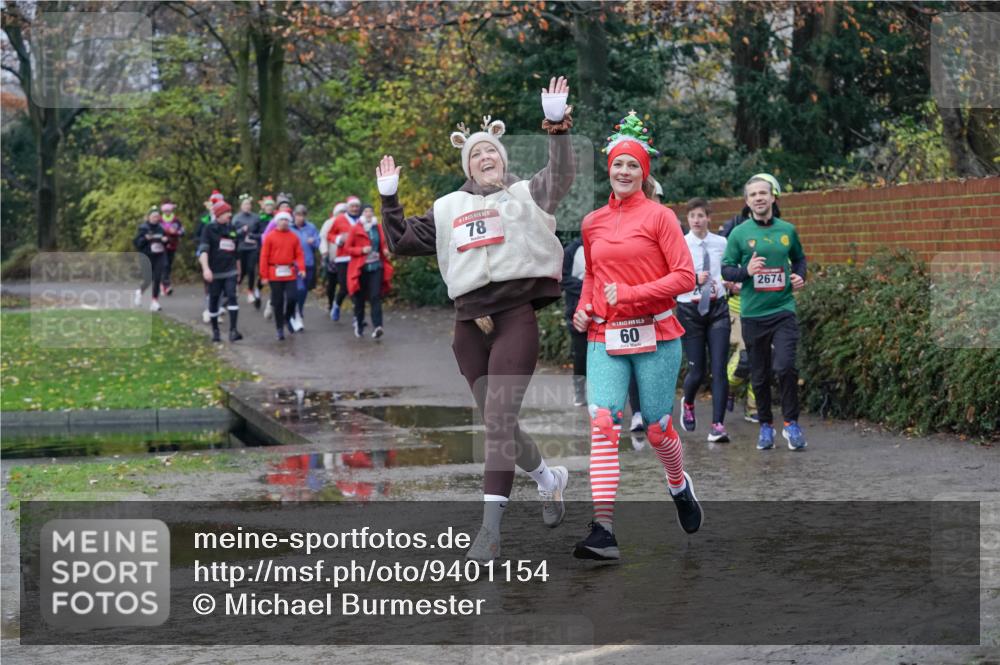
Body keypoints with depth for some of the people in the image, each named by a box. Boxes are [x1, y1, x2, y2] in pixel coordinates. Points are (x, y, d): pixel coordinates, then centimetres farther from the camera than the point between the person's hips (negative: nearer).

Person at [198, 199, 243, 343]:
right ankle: (215, 331, 22)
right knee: (213, 301, 6)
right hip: (214, 273, -2)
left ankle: (233, 330, -21)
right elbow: (203, 250, -15)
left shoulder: (232, 230, 11)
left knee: (232, 297, -16)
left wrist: (238, 270, 25)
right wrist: (205, 268, -29)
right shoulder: (209, 230, -3)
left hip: (230, 272, 2)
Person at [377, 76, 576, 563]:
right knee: (496, 422, 9)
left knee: (499, 418, -14)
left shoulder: (525, 195, 7)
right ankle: (548, 477, 37)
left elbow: (561, 175, -11)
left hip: (515, 316, -5)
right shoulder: (447, 209, 18)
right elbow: (402, 243, 22)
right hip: (470, 321, 5)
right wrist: (389, 198, 16)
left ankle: (490, 527, -15)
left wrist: (557, 125, -23)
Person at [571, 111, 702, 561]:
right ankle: (603, 530, -17)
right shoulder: (592, 223, 11)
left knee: (657, 429, 5)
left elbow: (684, 277, -8)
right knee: (602, 425, -13)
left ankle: (679, 485, 39)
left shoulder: (658, 216, -2)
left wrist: (629, 294, -16)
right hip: (604, 340, 3)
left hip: (655, 337, -3)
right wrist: (583, 309, 8)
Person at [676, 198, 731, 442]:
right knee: (697, 371, 3)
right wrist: (695, 279, -23)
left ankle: (717, 426, -5)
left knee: (719, 368, -8)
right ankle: (687, 404, 37)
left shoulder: (721, 243, 3)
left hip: (717, 308, 1)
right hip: (689, 309, -1)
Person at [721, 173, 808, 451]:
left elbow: (799, 258, 21)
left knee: (784, 366, -15)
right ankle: (766, 426, 23)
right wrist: (747, 271, -17)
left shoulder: (787, 230, 6)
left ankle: (791, 423, 0)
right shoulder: (739, 233, 0)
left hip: (783, 310, 0)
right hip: (753, 313, 0)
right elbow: (726, 269, 2)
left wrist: (799, 276, 2)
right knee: (760, 375, 8)